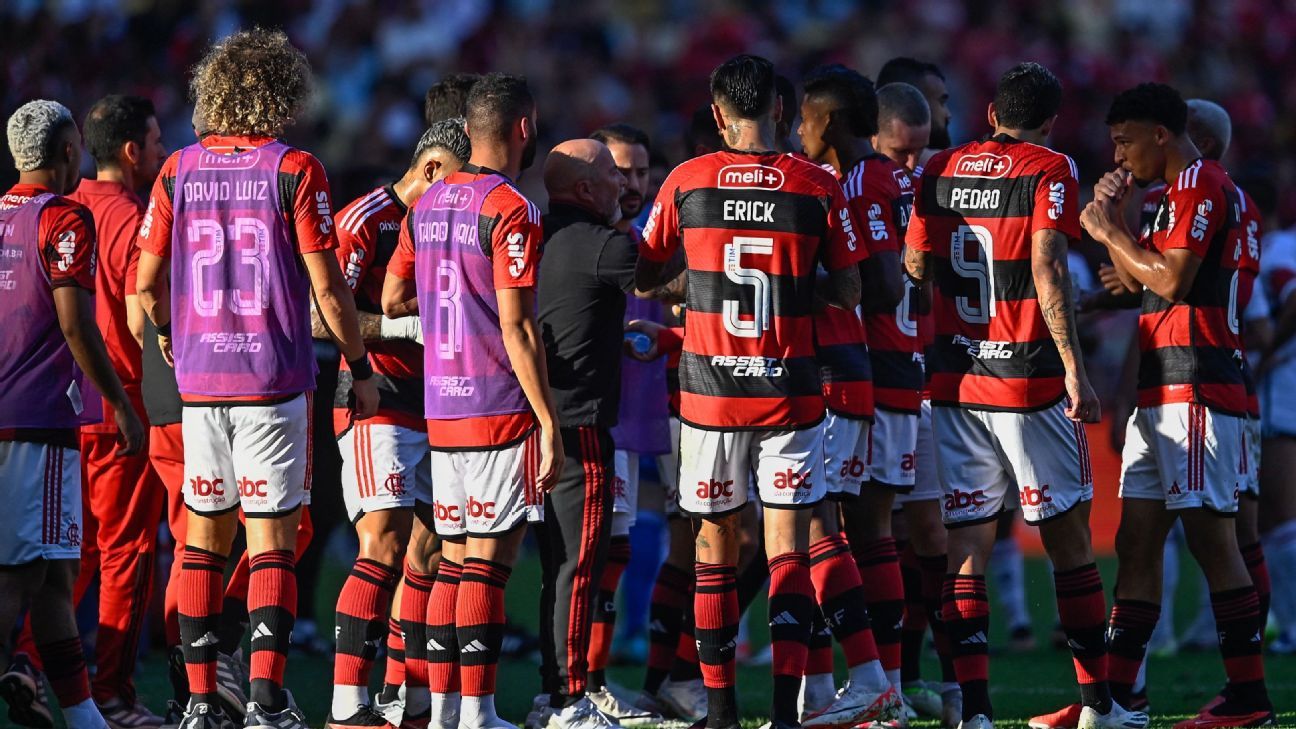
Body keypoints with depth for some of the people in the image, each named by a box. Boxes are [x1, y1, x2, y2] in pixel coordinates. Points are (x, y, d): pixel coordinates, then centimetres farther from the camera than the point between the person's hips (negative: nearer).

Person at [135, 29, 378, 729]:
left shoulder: (178, 170, 4)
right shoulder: (293, 170, -7)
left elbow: (147, 284, 6)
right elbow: (327, 288, -8)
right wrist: (360, 369, 4)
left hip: (198, 381, 3)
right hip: (273, 377, -3)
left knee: (203, 533, 10)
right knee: (271, 537, -1)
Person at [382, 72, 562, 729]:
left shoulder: (427, 205, 10)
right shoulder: (511, 212, -12)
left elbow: (392, 300, 18)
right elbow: (516, 330, -17)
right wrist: (549, 421, -14)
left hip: (441, 410, 7)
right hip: (503, 409, -7)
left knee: (454, 562, 11)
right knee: (488, 565, -6)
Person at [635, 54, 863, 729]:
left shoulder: (686, 182, -2)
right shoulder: (818, 187, -4)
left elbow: (644, 274, 10)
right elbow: (847, 292, 2)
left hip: (708, 388, 1)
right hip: (789, 389, -1)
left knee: (715, 543, 11)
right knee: (788, 546, 1)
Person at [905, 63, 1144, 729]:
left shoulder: (940, 170, 8)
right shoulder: (1049, 170, -5)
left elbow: (915, 266, 11)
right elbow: (1047, 270, -15)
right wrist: (1074, 369, -17)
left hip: (953, 378, 4)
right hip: (1028, 378, -4)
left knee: (967, 544, 2)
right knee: (1068, 537, 5)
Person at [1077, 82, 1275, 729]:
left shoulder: (1202, 186, -9)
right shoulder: (1180, 191, 22)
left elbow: (1172, 279, -18)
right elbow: (1138, 284, 26)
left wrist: (1110, 233, -6)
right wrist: (1114, 220, 14)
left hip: (1196, 389, -10)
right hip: (1162, 392, 10)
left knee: (1210, 538, -10)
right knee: (1137, 542, 7)